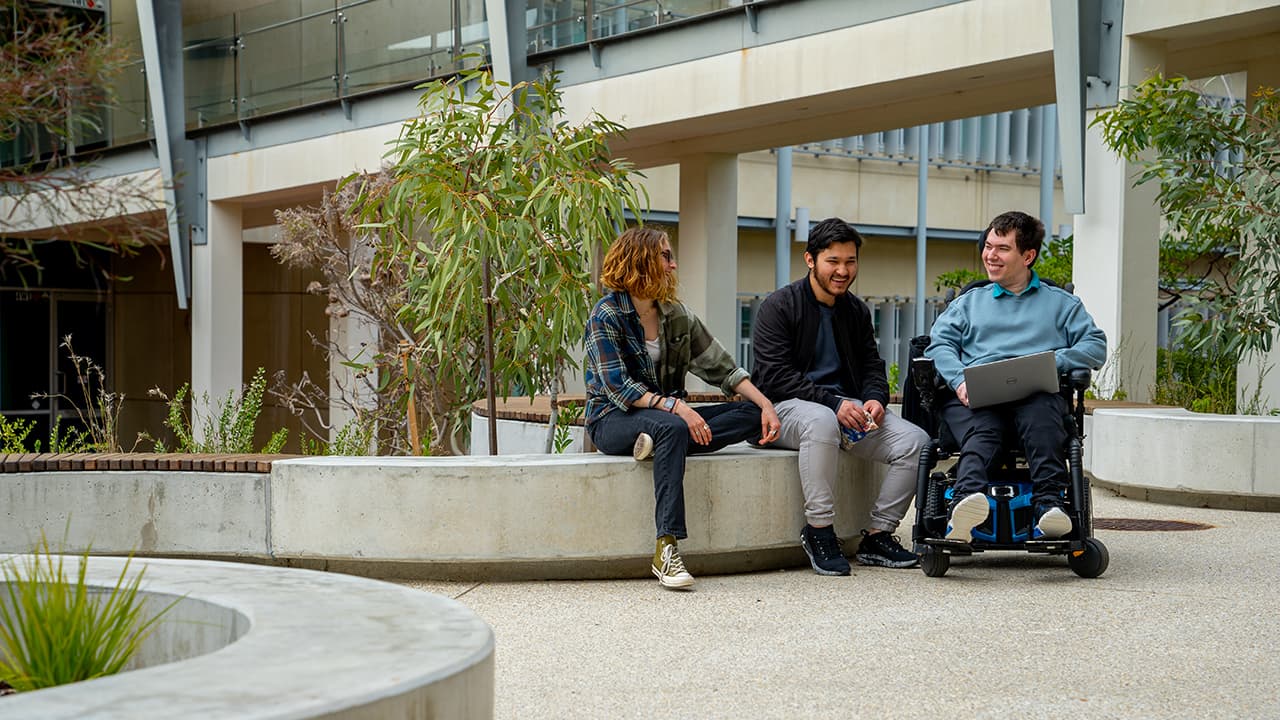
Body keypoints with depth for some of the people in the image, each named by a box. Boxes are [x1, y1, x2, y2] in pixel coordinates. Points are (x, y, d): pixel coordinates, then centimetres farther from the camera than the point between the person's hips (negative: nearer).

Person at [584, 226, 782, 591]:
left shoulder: (676, 314, 10)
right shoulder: (607, 316, -8)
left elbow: (721, 367, 9)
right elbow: (618, 389, -18)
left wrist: (765, 405, -7)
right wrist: (674, 407, -31)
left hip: (670, 416, 6)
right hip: (613, 420, -6)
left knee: (753, 415, -12)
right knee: (672, 429, -40)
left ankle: (659, 442, -27)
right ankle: (666, 546, -47)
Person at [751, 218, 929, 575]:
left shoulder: (857, 311, 16)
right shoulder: (778, 306, -4)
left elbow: (872, 366, 16)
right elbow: (776, 376, -14)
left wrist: (875, 399, -9)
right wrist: (834, 403, -24)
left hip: (847, 408, 6)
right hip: (788, 407, -6)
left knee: (916, 441, -15)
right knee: (822, 422, -41)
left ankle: (878, 535, -5)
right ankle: (818, 529, -27)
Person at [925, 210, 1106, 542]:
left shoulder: (1061, 303, 29)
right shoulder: (968, 302, 34)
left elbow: (1096, 346, 14)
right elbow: (940, 344, 16)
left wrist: (1053, 361, -7)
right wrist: (959, 380, -7)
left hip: (1036, 393, 0)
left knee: (1041, 417, -39)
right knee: (980, 431, -36)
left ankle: (1049, 503, -56)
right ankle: (968, 498, -64)